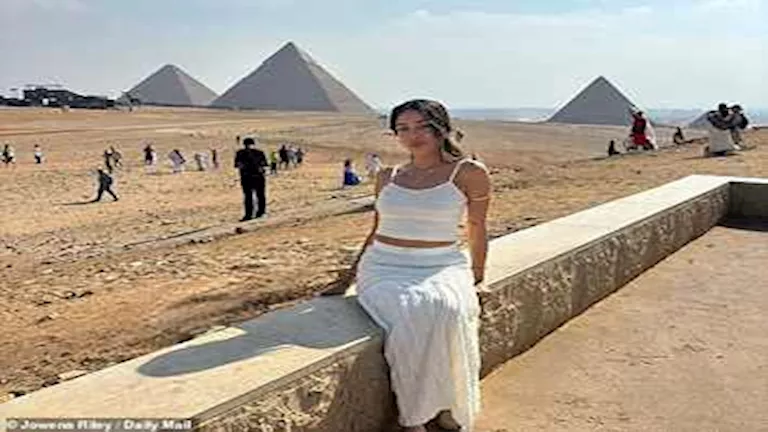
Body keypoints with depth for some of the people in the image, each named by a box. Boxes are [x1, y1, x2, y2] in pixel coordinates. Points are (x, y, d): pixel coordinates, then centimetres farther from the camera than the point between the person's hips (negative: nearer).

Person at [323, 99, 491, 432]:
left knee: (447, 311, -36)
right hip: (385, 267, 2)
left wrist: (476, 276, 15)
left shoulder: (469, 173, 3)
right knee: (408, 319, -32)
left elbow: (476, 229, 11)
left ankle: (447, 405, -15)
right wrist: (347, 278, 20)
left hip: (441, 266, -2)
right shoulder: (388, 177, 13)